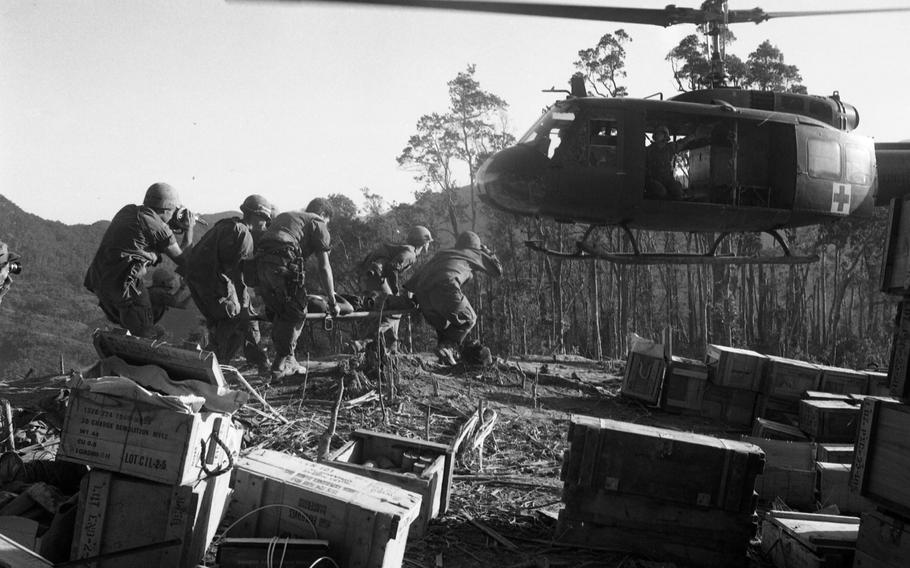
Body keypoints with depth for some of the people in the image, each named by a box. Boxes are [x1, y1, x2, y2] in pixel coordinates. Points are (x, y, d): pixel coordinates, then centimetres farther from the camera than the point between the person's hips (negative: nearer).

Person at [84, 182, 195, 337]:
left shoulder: (127, 211, 13)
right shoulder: (159, 227, -9)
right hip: (124, 283, -8)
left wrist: (173, 225, 22)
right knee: (145, 338, 0)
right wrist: (189, 229, 12)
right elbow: (183, 260, 0)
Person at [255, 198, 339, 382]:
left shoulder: (283, 216, 36)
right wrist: (332, 301, 16)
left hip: (261, 261, 7)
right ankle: (282, 364, 2)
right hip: (284, 262, -7)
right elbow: (324, 267, 11)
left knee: (277, 312, 18)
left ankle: (285, 359, 20)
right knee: (296, 313, 5)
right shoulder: (318, 224, 16)